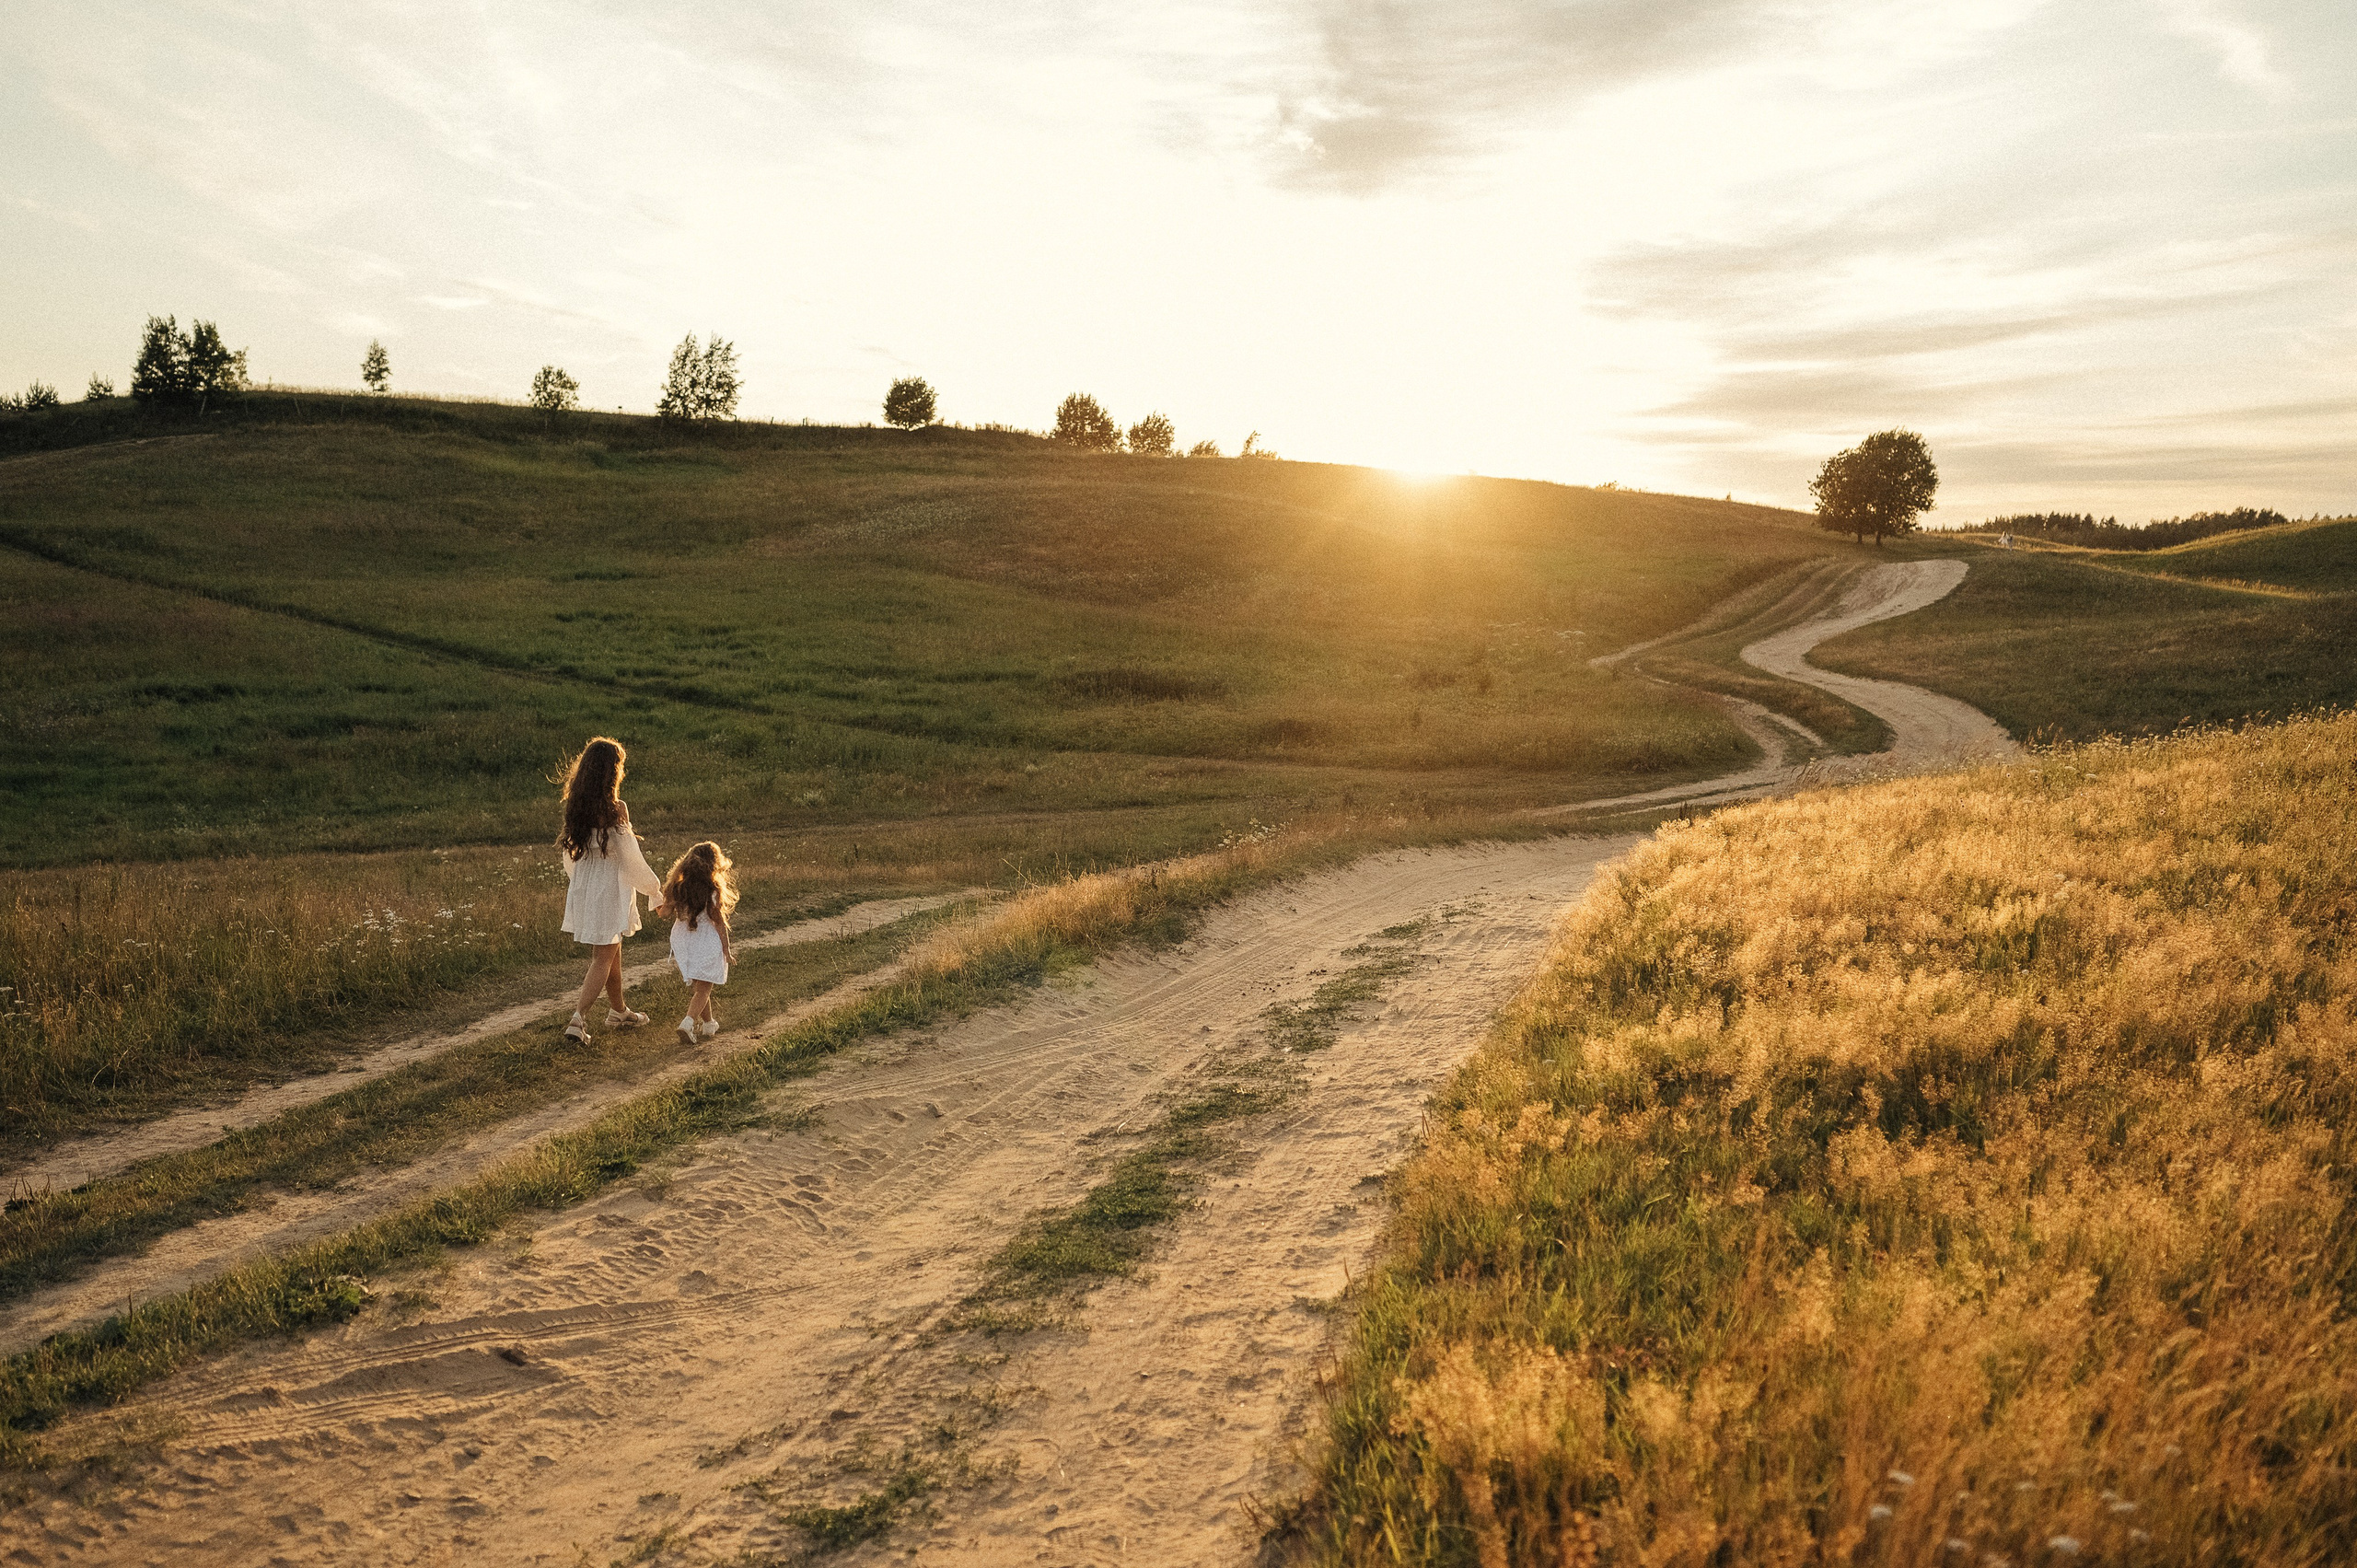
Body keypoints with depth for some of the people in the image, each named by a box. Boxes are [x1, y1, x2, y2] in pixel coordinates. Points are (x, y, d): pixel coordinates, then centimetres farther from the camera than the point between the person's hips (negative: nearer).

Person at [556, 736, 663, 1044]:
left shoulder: (576, 807, 1)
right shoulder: (614, 810, -20)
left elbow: (570, 854, 10)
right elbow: (630, 858, -15)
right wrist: (654, 885, -1)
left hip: (582, 889, 7)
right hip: (608, 891, -7)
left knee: (612, 954, 22)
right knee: (603, 959, 0)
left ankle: (619, 1012, 35)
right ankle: (578, 1018, -9)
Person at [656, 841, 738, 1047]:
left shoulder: (678, 886, -4)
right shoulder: (713, 890, -15)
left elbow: (665, 911, 4)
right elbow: (719, 921, -11)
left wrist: (659, 908, 29)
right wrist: (726, 948, -1)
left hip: (682, 940, 5)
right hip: (706, 943, -5)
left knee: (695, 985, 19)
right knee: (703, 989, 1)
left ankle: (709, 1024, 32)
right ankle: (689, 1022, -19)